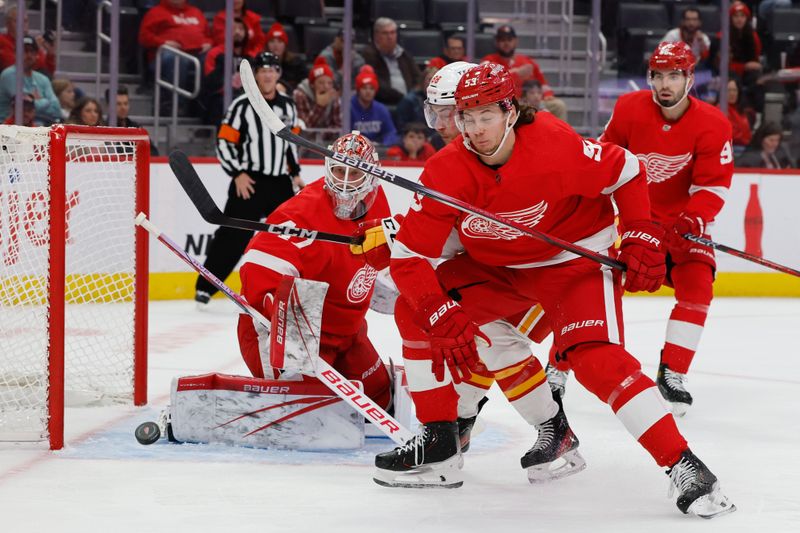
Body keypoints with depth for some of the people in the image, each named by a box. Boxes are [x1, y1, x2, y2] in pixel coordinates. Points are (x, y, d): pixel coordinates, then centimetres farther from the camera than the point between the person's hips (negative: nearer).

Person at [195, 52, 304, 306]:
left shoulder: (288, 107, 12)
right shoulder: (242, 105, -6)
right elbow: (224, 142, -8)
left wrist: (295, 173, 17)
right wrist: (238, 173, -15)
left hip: (280, 183, 6)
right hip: (249, 181, -5)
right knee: (233, 235, -10)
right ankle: (204, 287, -6)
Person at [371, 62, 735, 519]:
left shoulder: (555, 146, -29)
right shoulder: (445, 173, -20)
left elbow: (627, 172, -12)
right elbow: (408, 258, -17)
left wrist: (642, 238, -16)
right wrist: (445, 318, -28)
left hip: (576, 258, -5)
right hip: (496, 267, 5)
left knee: (598, 358, -26)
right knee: (415, 311, -6)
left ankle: (685, 467, -22)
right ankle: (438, 445, 4)